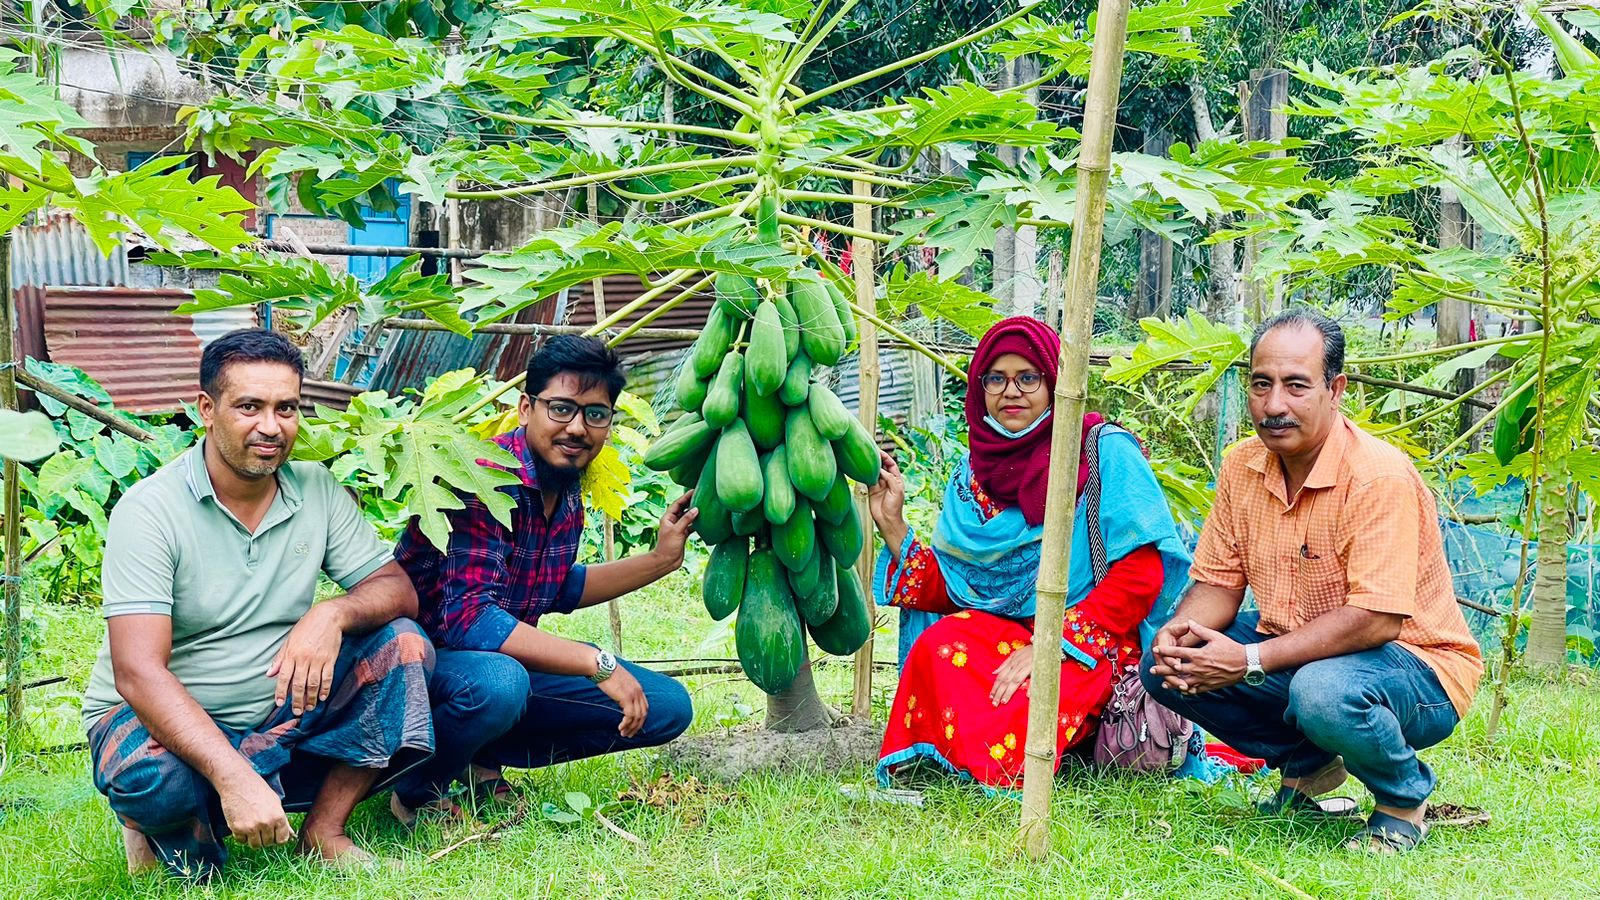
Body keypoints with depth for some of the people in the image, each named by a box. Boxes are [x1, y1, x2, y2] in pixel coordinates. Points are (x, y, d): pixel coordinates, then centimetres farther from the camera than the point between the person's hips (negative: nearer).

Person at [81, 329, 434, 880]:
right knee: (150, 776, -38)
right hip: (164, 721, -5)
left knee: (403, 643, -13)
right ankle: (167, 832, -1)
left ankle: (322, 833, -10)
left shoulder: (317, 491, -1)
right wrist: (235, 778, -40)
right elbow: (137, 671, -27)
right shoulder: (149, 510, -18)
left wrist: (333, 614, -29)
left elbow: (398, 590, -3)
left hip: (276, 719, 5)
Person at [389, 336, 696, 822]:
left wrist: (660, 560, 9)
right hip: (429, 654, -8)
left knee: (667, 707, 1)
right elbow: (467, 617, -33)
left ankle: (487, 756, 6)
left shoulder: (567, 492, 3)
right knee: (497, 682, -41)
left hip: (508, 659, 8)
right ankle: (418, 789, -9)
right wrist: (598, 662, -33)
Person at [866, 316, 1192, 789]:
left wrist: (1052, 647, -18)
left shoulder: (1105, 451, -3)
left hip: (1093, 647, -4)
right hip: (1001, 634, 4)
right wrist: (894, 527, -1)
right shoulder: (974, 471, 13)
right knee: (941, 645, -29)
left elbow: (1141, 573, -11)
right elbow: (947, 590, 12)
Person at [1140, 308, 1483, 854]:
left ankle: (1404, 798, -6)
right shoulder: (1243, 467, -1)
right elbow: (1219, 582, 5)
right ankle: (1307, 765, 10)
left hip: (1417, 665, -7)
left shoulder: (1379, 477, -24)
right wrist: (1180, 631, -19)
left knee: (1324, 691, -39)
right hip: (1297, 648, 7)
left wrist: (1250, 661, -34)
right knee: (1167, 666, -10)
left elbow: (1376, 620, -30)